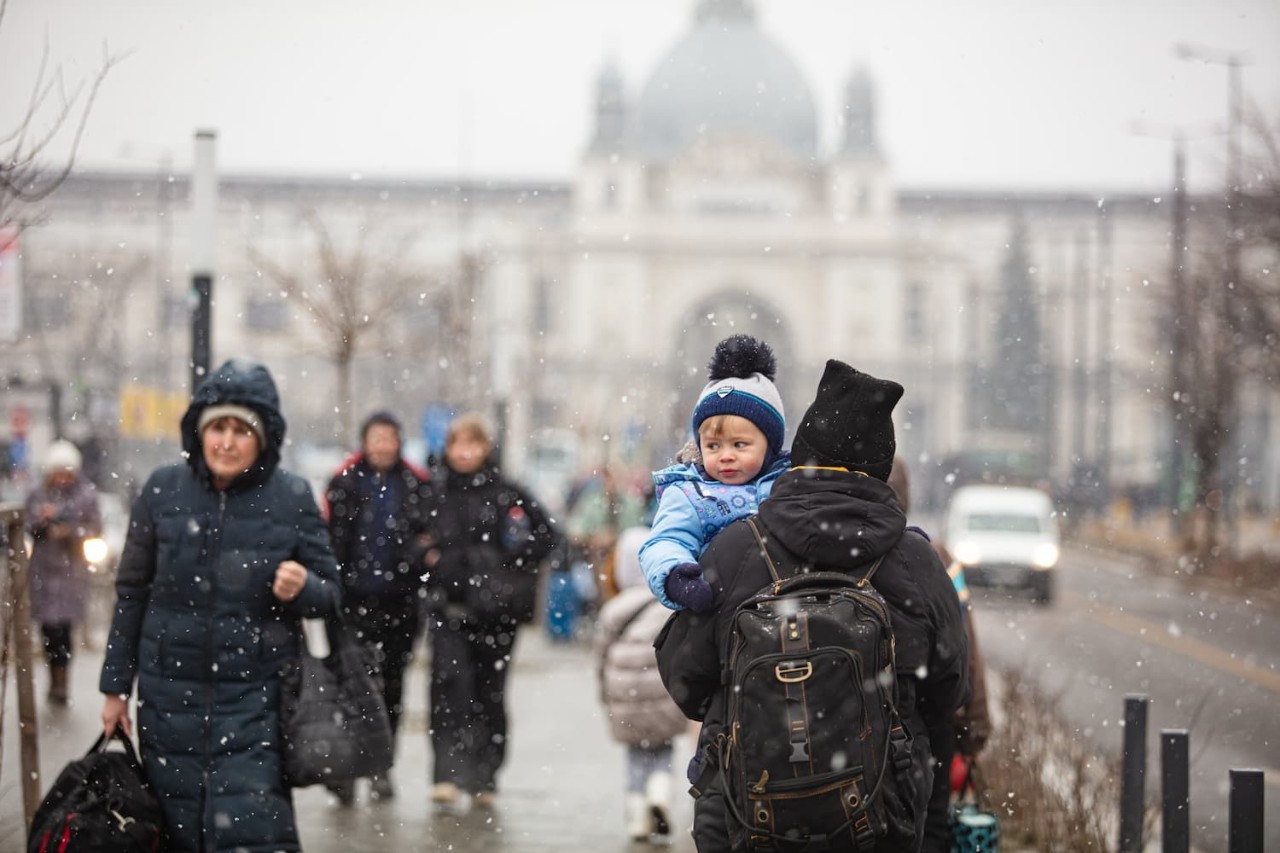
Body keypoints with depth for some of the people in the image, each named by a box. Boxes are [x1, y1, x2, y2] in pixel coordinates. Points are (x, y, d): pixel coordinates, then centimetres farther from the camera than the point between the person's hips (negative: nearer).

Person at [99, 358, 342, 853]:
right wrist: (115, 687, 10)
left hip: (256, 699, -2)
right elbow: (131, 593, 9)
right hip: (172, 696, 2)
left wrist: (302, 588, -19)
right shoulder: (163, 492, 0)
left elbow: (331, 595, 5)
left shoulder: (291, 499, -3)